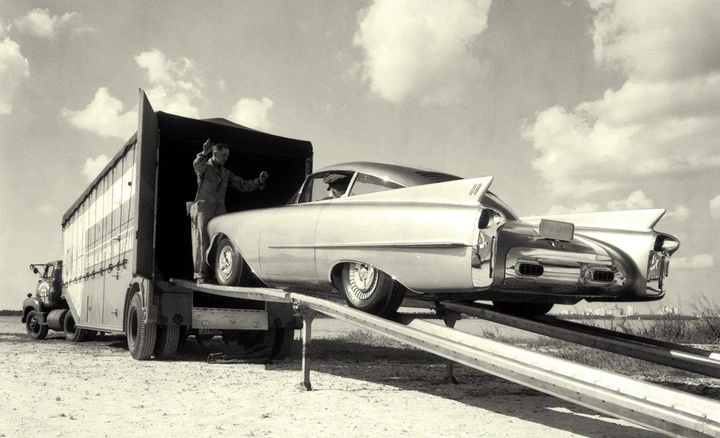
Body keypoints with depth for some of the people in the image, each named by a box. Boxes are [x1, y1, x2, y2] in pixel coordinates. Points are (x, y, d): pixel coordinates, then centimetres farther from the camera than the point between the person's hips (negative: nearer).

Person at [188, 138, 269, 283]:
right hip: (203, 210, -5)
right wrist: (204, 154, -43)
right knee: (202, 242, -6)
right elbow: (197, 165, -23)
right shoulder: (204, 167, 2)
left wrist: (259, 181, 2)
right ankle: (201, 275, -5)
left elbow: (243, 185, 17)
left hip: (219, 212, 5)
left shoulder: (226, 173, 18)